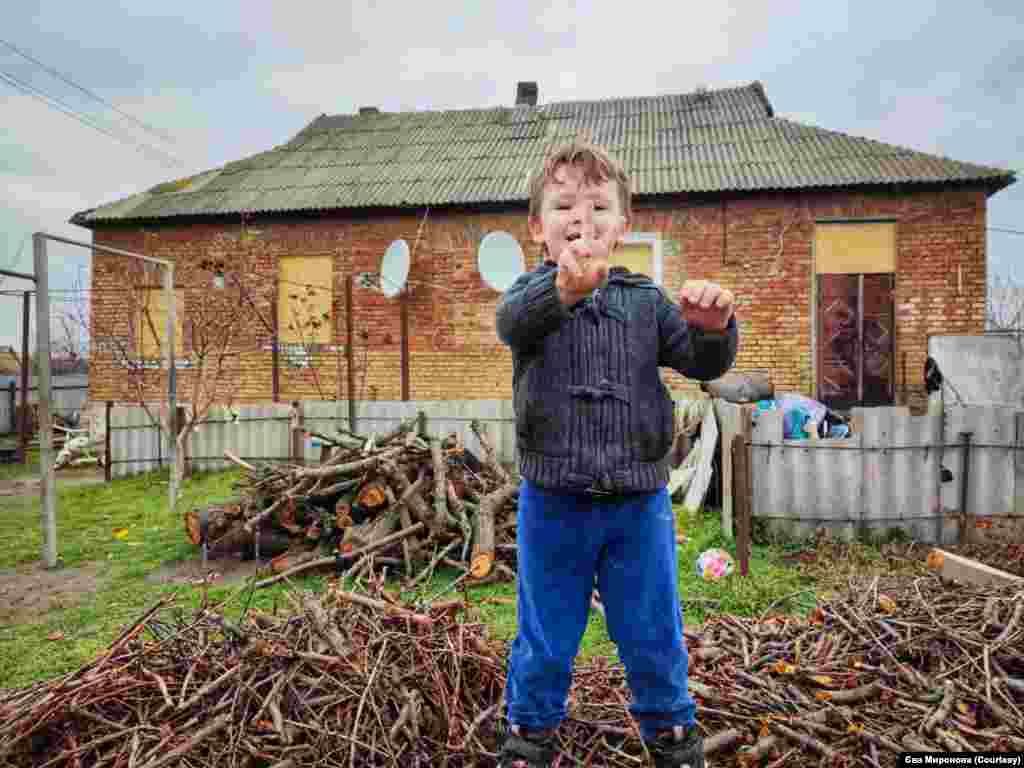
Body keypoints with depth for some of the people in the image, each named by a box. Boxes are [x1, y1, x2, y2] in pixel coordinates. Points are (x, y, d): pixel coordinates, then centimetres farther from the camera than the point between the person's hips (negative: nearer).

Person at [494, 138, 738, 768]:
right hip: (553, 502, -1)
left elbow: (703, 363, 1)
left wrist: (713, 328, -24)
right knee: (545, 638, 15)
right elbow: (513, 320, -28)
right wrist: (564, 288, -51)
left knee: (654, 635, 17)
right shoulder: (533, 295, -4)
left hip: (639, 501, 2)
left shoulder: (645, 301, 4)